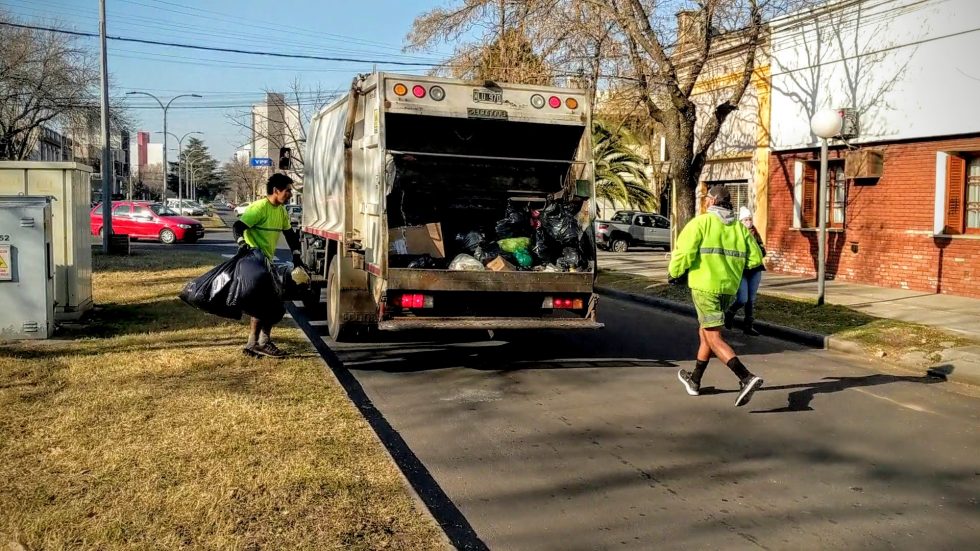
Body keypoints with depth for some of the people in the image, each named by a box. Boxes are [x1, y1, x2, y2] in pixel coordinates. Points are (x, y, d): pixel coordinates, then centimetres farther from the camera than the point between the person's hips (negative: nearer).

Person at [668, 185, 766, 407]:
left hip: (705, 287, -6)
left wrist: (673, 274, 1)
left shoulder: (701, 222, -8)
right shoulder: (740, 228, 8)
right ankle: (694, 381, 33)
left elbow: (684, 253, -17)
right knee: (705, 332, 22)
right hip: (729, 289, 7)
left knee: (714, 339, -6)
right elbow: (755, 258, 5)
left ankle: (747, 378, -24)